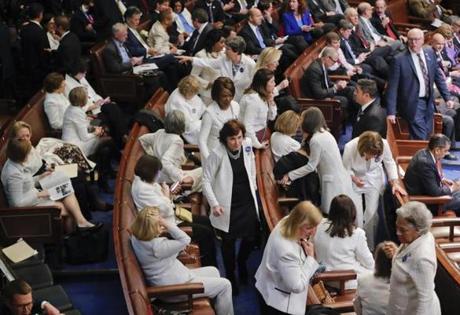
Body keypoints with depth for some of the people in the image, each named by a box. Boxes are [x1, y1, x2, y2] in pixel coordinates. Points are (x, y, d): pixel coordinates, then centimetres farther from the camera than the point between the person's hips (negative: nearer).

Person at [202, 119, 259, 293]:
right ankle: (230, 276, 30)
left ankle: (242, 263, 45)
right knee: (229, 242, 10)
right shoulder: (217, 154, -21)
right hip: (228, 206, -4)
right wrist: (214, 204, -22)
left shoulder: (247, 144, -8)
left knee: (251, 237, 13)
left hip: (248, 202, 4)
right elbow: (206, 180, -16)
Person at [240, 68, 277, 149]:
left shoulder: (263, 96, 5)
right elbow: (247, 125, -29)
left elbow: (271, 117, 11)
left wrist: (271, 102, -6)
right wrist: (257, 145, -22)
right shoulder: (253, 99, -25)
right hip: (254, 135, -9)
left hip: (263, 133, 9)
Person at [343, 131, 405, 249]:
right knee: (356, 214, -3)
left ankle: (370, 247, 18)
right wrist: (354, 179, -34)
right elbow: (346, 169, -15)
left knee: (371, 214, -1)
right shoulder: (350, 148, -33)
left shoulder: (384, 145, -28)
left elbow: (390, 163, -8)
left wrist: (395, 182, -12)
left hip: (374, 180, 1)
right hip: (354, 179, -1)